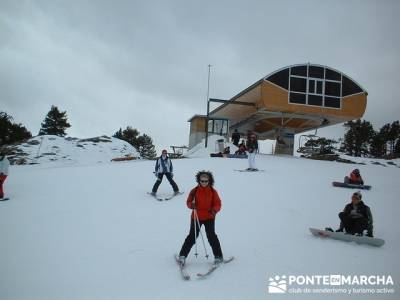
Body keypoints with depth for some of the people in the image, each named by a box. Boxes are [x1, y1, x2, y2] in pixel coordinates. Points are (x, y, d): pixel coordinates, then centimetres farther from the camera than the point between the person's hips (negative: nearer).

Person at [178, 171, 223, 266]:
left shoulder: (213, 191, -1)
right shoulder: (195, 191, -3)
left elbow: (217, 204, 0)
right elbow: (189, 202, 1)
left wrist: (214, 210, -20)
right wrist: (191, 205, -22)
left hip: (209, 217, 0)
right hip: (196, 217, 0)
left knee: (211, 236, -2)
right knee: (192, 236, 3)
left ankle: (218, 256, 12)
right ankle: (182, 255, 15)